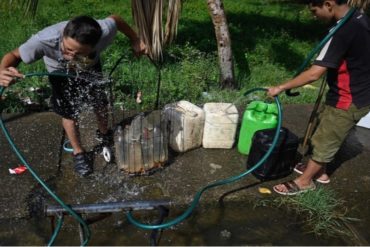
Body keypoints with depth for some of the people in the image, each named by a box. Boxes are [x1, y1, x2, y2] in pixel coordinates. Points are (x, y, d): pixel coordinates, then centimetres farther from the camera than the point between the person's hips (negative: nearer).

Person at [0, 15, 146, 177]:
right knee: (69, 113, 5)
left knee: (100, 103, 14)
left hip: (91, 68, 2)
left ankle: (104, 133, 48)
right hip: (61, 72, -1)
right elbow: (14, 55, -29)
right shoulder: (45, 40, -45)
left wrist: (135, 40, -10)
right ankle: (78, 152, 33)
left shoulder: (104, 32, -42)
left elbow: (116, 19, -19)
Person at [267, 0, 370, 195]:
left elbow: (314, 74, -30)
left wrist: (281, 87, -21)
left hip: (347, 101, -9)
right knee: (324, 135, 22)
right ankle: (319, 171, 40)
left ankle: (305, 181, 25)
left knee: (323, 141, 7)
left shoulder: (343, 31, -28)